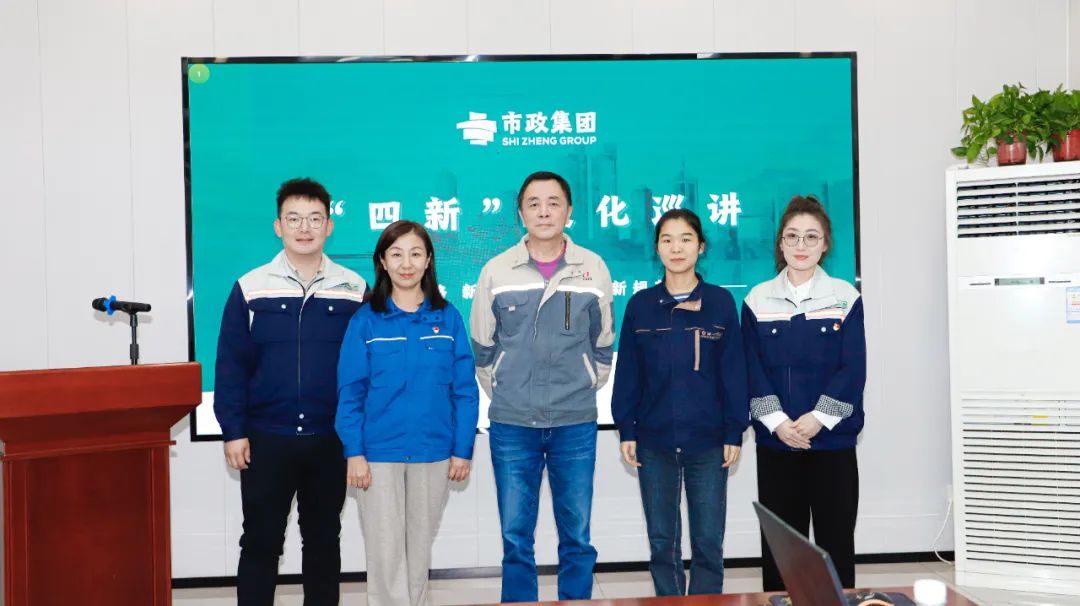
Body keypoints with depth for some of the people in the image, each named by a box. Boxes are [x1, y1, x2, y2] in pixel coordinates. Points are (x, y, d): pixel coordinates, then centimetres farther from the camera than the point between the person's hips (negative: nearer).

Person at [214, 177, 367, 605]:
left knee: (323, 541, 14)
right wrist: (233, 432, -5)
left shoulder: (354, 290, 0)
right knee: (260, 542, 8)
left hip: (331, 441, 1)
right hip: (265, 440, -1)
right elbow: (230, 366, -1)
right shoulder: (250, 289, -2)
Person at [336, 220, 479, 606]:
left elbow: (465, 390, 1)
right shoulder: (365, 321, -3)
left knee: (420, 547, 15)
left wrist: (462, 450, -3)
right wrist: (354, 453, -9)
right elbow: (350, 392, -4)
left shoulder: (448, 319, 0)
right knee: (386, 552, 2)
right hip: (379, 454, -1)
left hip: (434, 452, 2)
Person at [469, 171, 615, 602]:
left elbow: (603, 346, 11)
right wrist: (504, 396, 11)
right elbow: (482, 348, 9)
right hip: (511, 425, 0)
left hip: (576, 424, 0)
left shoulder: (593, 269, 0)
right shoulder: (496, 271, -1)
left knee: (577, 537, 8)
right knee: (515, 538, 6)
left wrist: (583, 391, 11)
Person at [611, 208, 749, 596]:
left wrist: (735, 432, -3)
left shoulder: (721, 302, 1)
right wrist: (626, 430, 0)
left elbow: (734, 372, 1)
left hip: (708, 440, -1)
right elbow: (627, 373, 4)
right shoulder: (640, 305, 3)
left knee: (708, 542, 4)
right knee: (662, 542, 8)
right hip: (654, 441, 1)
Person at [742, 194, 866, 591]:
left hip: (833, 440, -1)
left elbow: (853, 369, -4)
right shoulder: (757, 300, 4)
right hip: (775, 442, 1)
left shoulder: (846, 297, 1)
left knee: (835, 541, 6)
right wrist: (777, 421, -14)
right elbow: (753, 369, -1)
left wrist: (818, 418, -15)